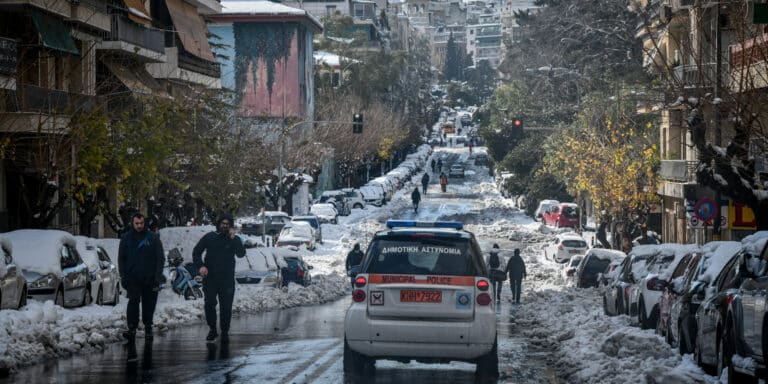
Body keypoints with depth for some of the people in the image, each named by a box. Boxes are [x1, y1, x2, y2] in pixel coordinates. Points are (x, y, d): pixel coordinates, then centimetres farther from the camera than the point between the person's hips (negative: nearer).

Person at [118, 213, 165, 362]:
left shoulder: (153, 238, 2)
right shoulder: (126, 239, 6)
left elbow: (160, 258, 2)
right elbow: (121, 259, 11)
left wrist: (158, 276, -6)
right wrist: (123, 276, 1)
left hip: (150, 280, 0)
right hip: (133, 279, 0)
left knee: (149, 305, 8)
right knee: (133, 302, -17)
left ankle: (148, 328, 26)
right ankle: (132, 329, -25)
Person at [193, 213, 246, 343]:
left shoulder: (234, 240, 5)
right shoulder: (209, 237, 5)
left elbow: (241, 254, -12)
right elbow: (196, 252, 8)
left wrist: (233, 238, -18)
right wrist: (200, 266, -8)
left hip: (227, 279, -1)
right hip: (210, 278, 1)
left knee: (226, 307, -1)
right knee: (209, 304, -1)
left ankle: (225, 332, 9)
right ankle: (212, 329, 15)